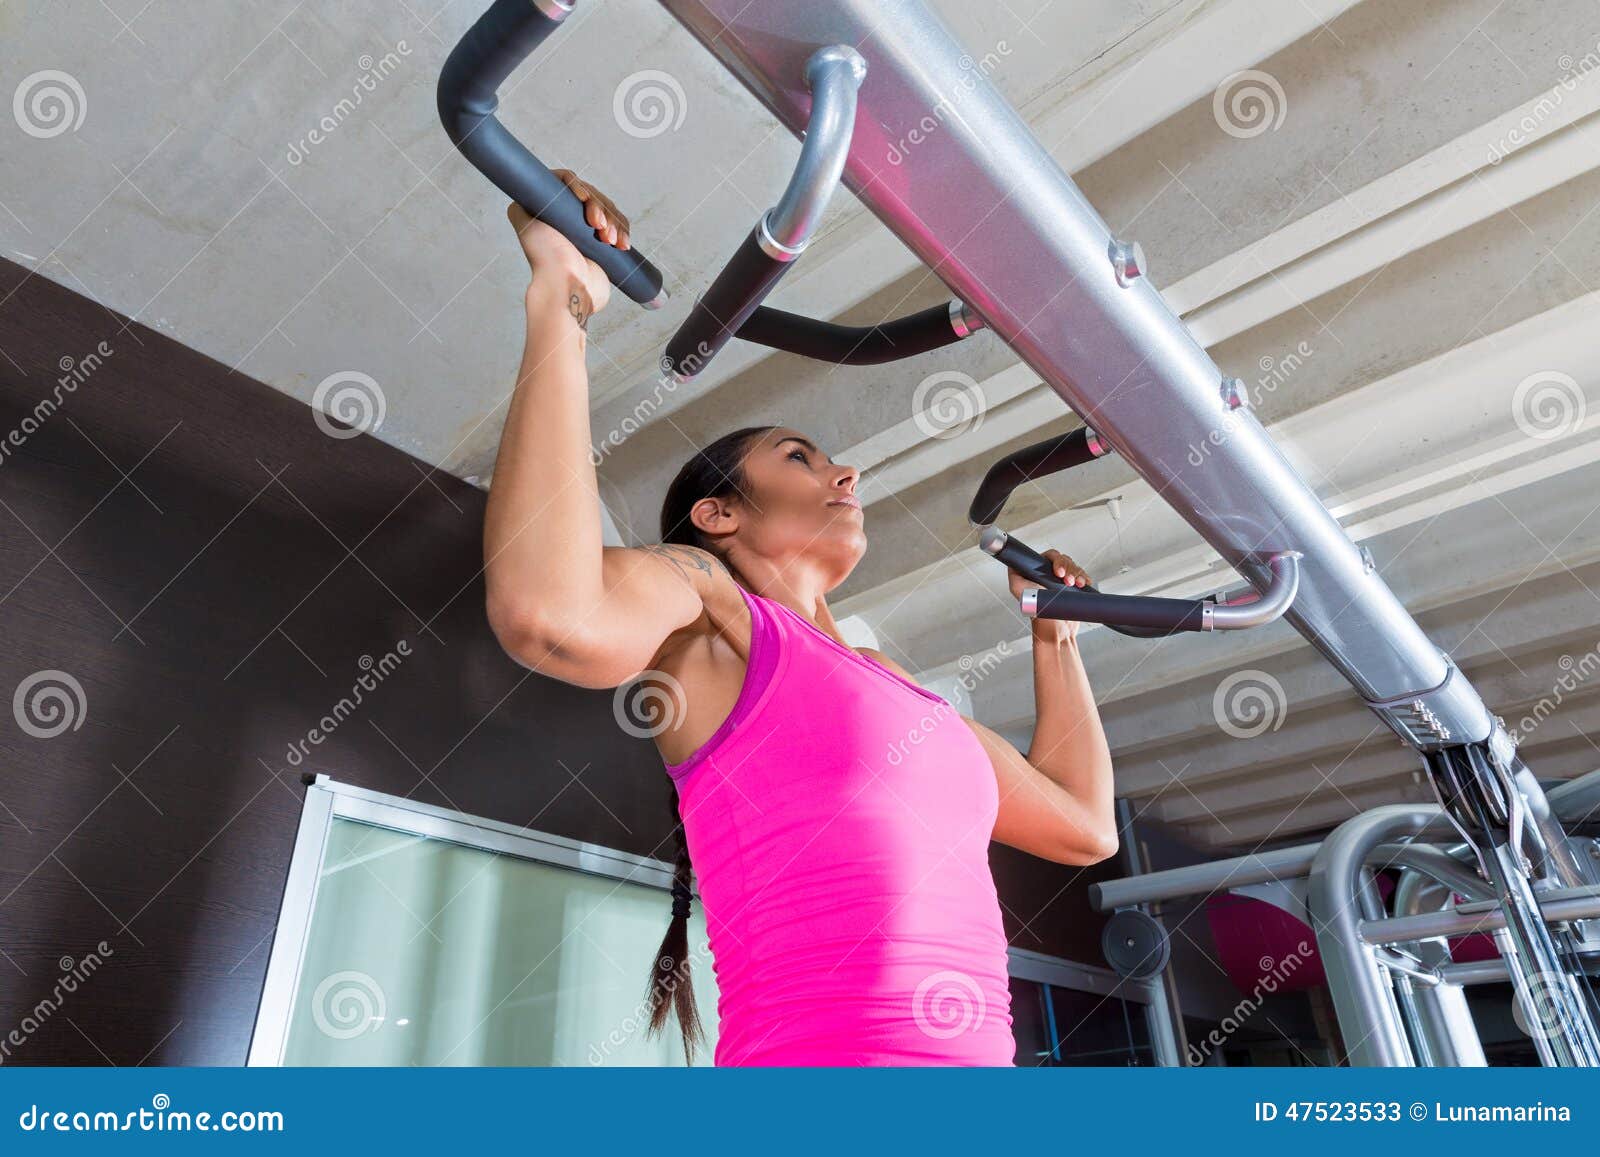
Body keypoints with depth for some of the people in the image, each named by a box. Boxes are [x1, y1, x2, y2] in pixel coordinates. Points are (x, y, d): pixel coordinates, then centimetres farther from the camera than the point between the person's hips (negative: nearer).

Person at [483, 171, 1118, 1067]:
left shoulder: (895, 686, 20)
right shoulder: (703, 604, 1)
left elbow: (1084, 823, 24)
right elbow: (551, 615, -22)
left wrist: (1055, 631, 31)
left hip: (981, 1053, 7)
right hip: (820, 1051, -6)